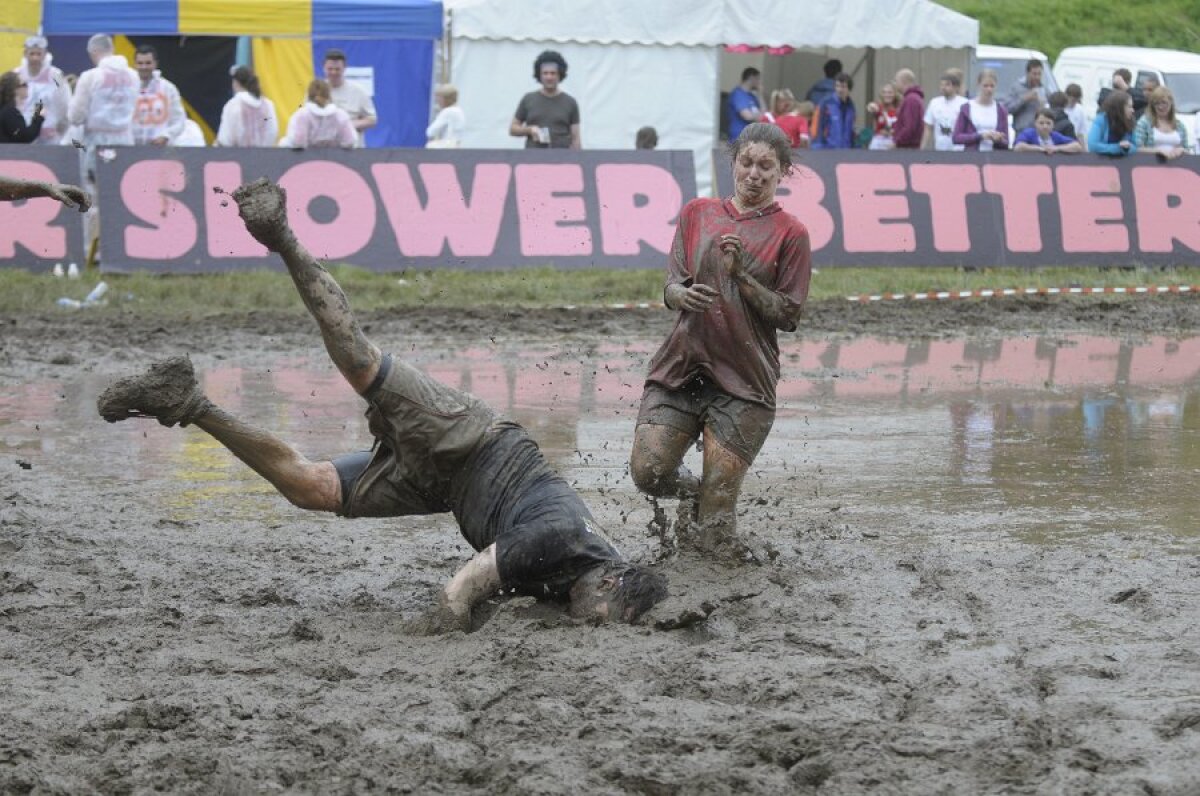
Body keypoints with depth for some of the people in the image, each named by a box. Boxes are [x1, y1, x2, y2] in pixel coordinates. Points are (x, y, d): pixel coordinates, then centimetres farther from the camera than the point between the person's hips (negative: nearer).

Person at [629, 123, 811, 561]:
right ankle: (691, 490, 21)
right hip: (681, 364, 3)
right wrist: (683, 294, -14)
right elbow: (670, 288, 10)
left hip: (744, 379, -3)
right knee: (648, 472, -12)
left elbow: (789, 316, -3)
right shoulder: (698, 213, 11)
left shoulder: (790, 234, 1)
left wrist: (741, 276, -16)